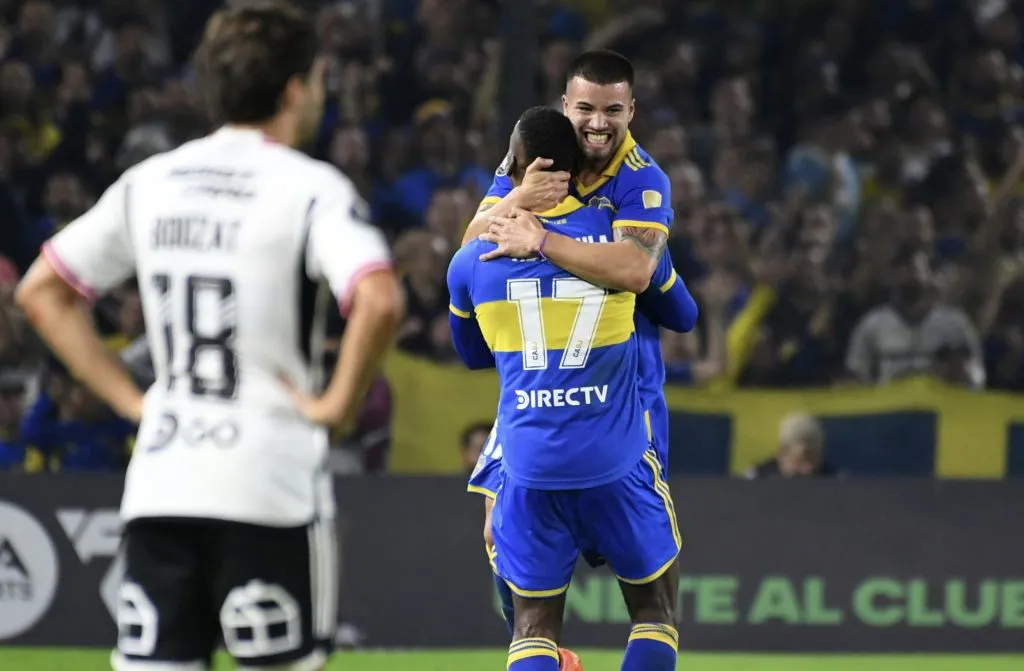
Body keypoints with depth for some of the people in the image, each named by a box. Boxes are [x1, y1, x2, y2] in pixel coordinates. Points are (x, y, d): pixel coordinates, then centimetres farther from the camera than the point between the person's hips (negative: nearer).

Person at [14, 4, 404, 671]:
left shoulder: (149, 182, 10)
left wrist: (130, 397, 13)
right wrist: (339, 402, -9)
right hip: (269, 481, -5)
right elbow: (379, 300, -23)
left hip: (157, 483, 5)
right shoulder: (309, 186, -7)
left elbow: (42, 291, 15)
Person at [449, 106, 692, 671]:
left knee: (534, 624, 8)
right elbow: (684, 316, 18)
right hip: (616, 457, -1)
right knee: (654, 607, 13)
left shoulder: (471, 263, 2)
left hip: (530, 466, 1)